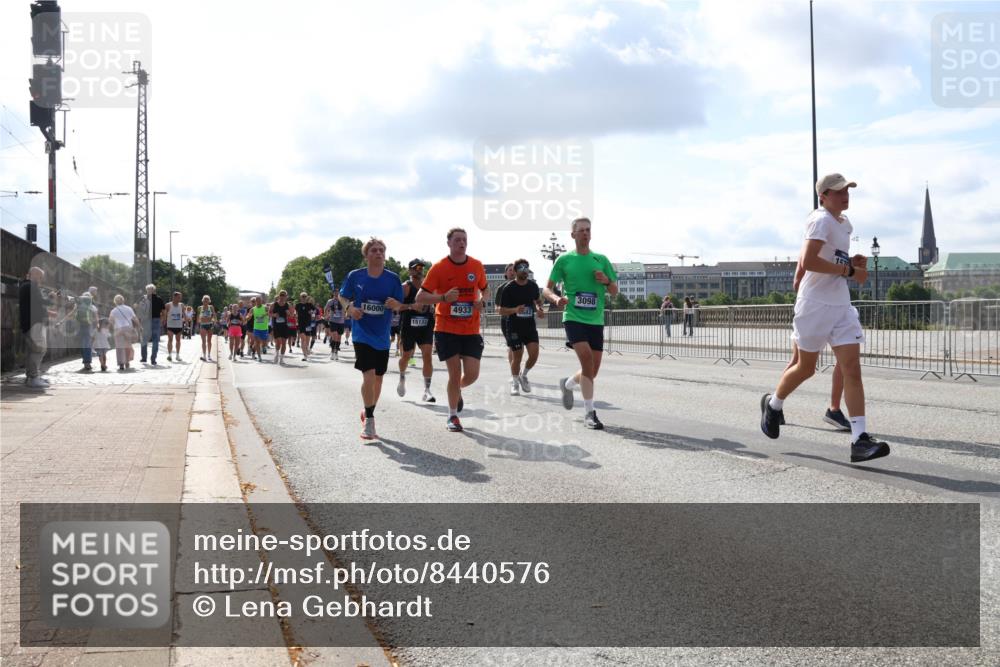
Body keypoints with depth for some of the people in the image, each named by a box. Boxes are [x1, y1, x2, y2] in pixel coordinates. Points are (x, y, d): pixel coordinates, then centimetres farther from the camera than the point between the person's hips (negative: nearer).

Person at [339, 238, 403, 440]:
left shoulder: (392, 278, -2)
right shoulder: (355, 276, -4)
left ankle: (368, 412, 37)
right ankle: (369, 420, -3)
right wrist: (349, 307, -12)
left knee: (378, 378, 13)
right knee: (369, 375, -17)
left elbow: (399, 305, 4)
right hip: (362, 334, -3)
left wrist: (394, 304, -19)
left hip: (382, 336, 3)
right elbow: (343, 297, 8)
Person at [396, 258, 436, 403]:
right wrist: (412, 306, -27)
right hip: (409, 326, -2)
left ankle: (427, 390, -10)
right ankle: (402, 378, 44)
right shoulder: (405, 287, -6)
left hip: (426, 326, 2)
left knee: (427, 356, -10)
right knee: (406, 356, 13)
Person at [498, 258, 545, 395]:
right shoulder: (508, 288, -9)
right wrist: (515, 310, -27)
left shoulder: (533, 285, 4)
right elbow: (501, 310, -9)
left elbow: (538, 300, 23)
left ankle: (524, 375, 19)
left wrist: (539, 309, 1)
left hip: (530, 325, 3)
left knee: (534, 354, -9)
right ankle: (515, 383, 22)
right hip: (514, 327, -3)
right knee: (517, 356, 1)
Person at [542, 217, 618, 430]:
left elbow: (614, 291, 13)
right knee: (587, 359, -23)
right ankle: (589, 412, -14)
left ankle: (568, 384, 39)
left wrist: (607, 281, -9)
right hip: (573, 318, -4)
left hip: (596, 321, 4)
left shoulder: (601, 259, 9)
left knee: (593, 371, 6)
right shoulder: (564, 260, 3)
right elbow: (547, 289, 5)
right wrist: (556, 298, -17)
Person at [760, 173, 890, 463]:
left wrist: (852, 262, 9)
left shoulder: (845, 224, 15)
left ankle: (860, 440, -8)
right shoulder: (821, 220, -12)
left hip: (841, 306, 7)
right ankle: (773, 404, 36)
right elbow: (808, 261, -25)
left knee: (852, 369, -5)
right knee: (806, 368, 7)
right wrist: (850, 270, -21)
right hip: (815, 305, -7)